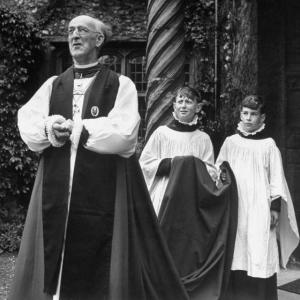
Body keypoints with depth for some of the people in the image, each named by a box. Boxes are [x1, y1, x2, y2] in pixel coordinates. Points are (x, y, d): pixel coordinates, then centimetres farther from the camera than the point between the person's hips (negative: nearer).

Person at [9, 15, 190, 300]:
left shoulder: (120, 85, 2)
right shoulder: (52, 85, 14)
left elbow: (123, 132, -12)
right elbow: (26, 124, 2)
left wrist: (71, 129, -10)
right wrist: (49, 127, -19)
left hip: (107, 190, -3)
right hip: (56, 191, 4)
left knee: (105, 269, 2)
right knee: (52, 265, 8)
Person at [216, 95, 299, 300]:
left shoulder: (268, 145, 4)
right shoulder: (230, 142, 9)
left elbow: (276, 179, 3)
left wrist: (276, 208, -2)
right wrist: (220, 176, -9)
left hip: (259, 209, -2)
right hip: (234, 208, 2)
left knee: (260, 258, -4)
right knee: (235, 258, 3)